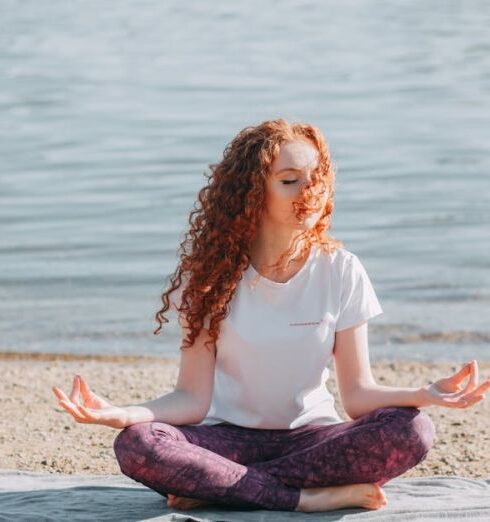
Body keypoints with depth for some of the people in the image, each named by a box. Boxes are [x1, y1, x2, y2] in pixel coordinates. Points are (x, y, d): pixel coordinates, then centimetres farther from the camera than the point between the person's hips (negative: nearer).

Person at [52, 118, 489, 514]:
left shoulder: (341, 271, -3)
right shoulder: (212, 271, -5)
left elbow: (357, 393, -5)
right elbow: (193, 397, -8)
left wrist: (423, 395, -25)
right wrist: (122, 413, -27)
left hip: (309, 435, 1)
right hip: (229, 438, -1)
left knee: (413, 432, -29)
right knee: (136, 445, -31)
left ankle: (217, 485, -24)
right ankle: (315, 496, -28)